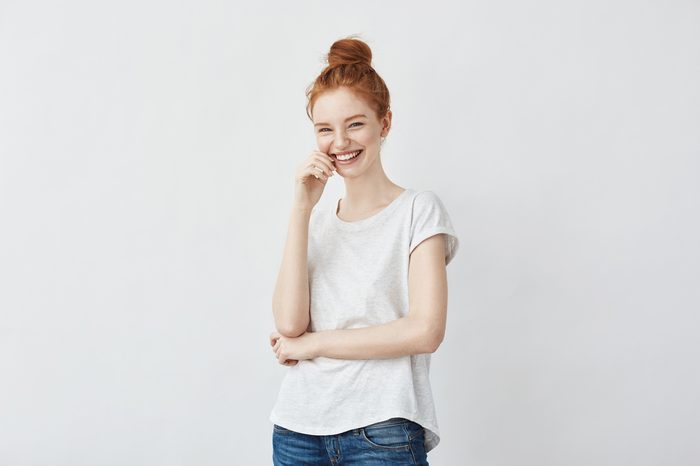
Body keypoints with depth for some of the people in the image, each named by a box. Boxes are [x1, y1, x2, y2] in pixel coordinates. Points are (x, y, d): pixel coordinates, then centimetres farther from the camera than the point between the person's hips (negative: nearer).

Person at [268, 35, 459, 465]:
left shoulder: (419, 210, -2)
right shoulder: (317, 222, 10)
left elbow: (426, 330, -13)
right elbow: (289, 324, -5)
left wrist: (313, 343, -7)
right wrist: (302, 208, -7)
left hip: (384, 431, -4)